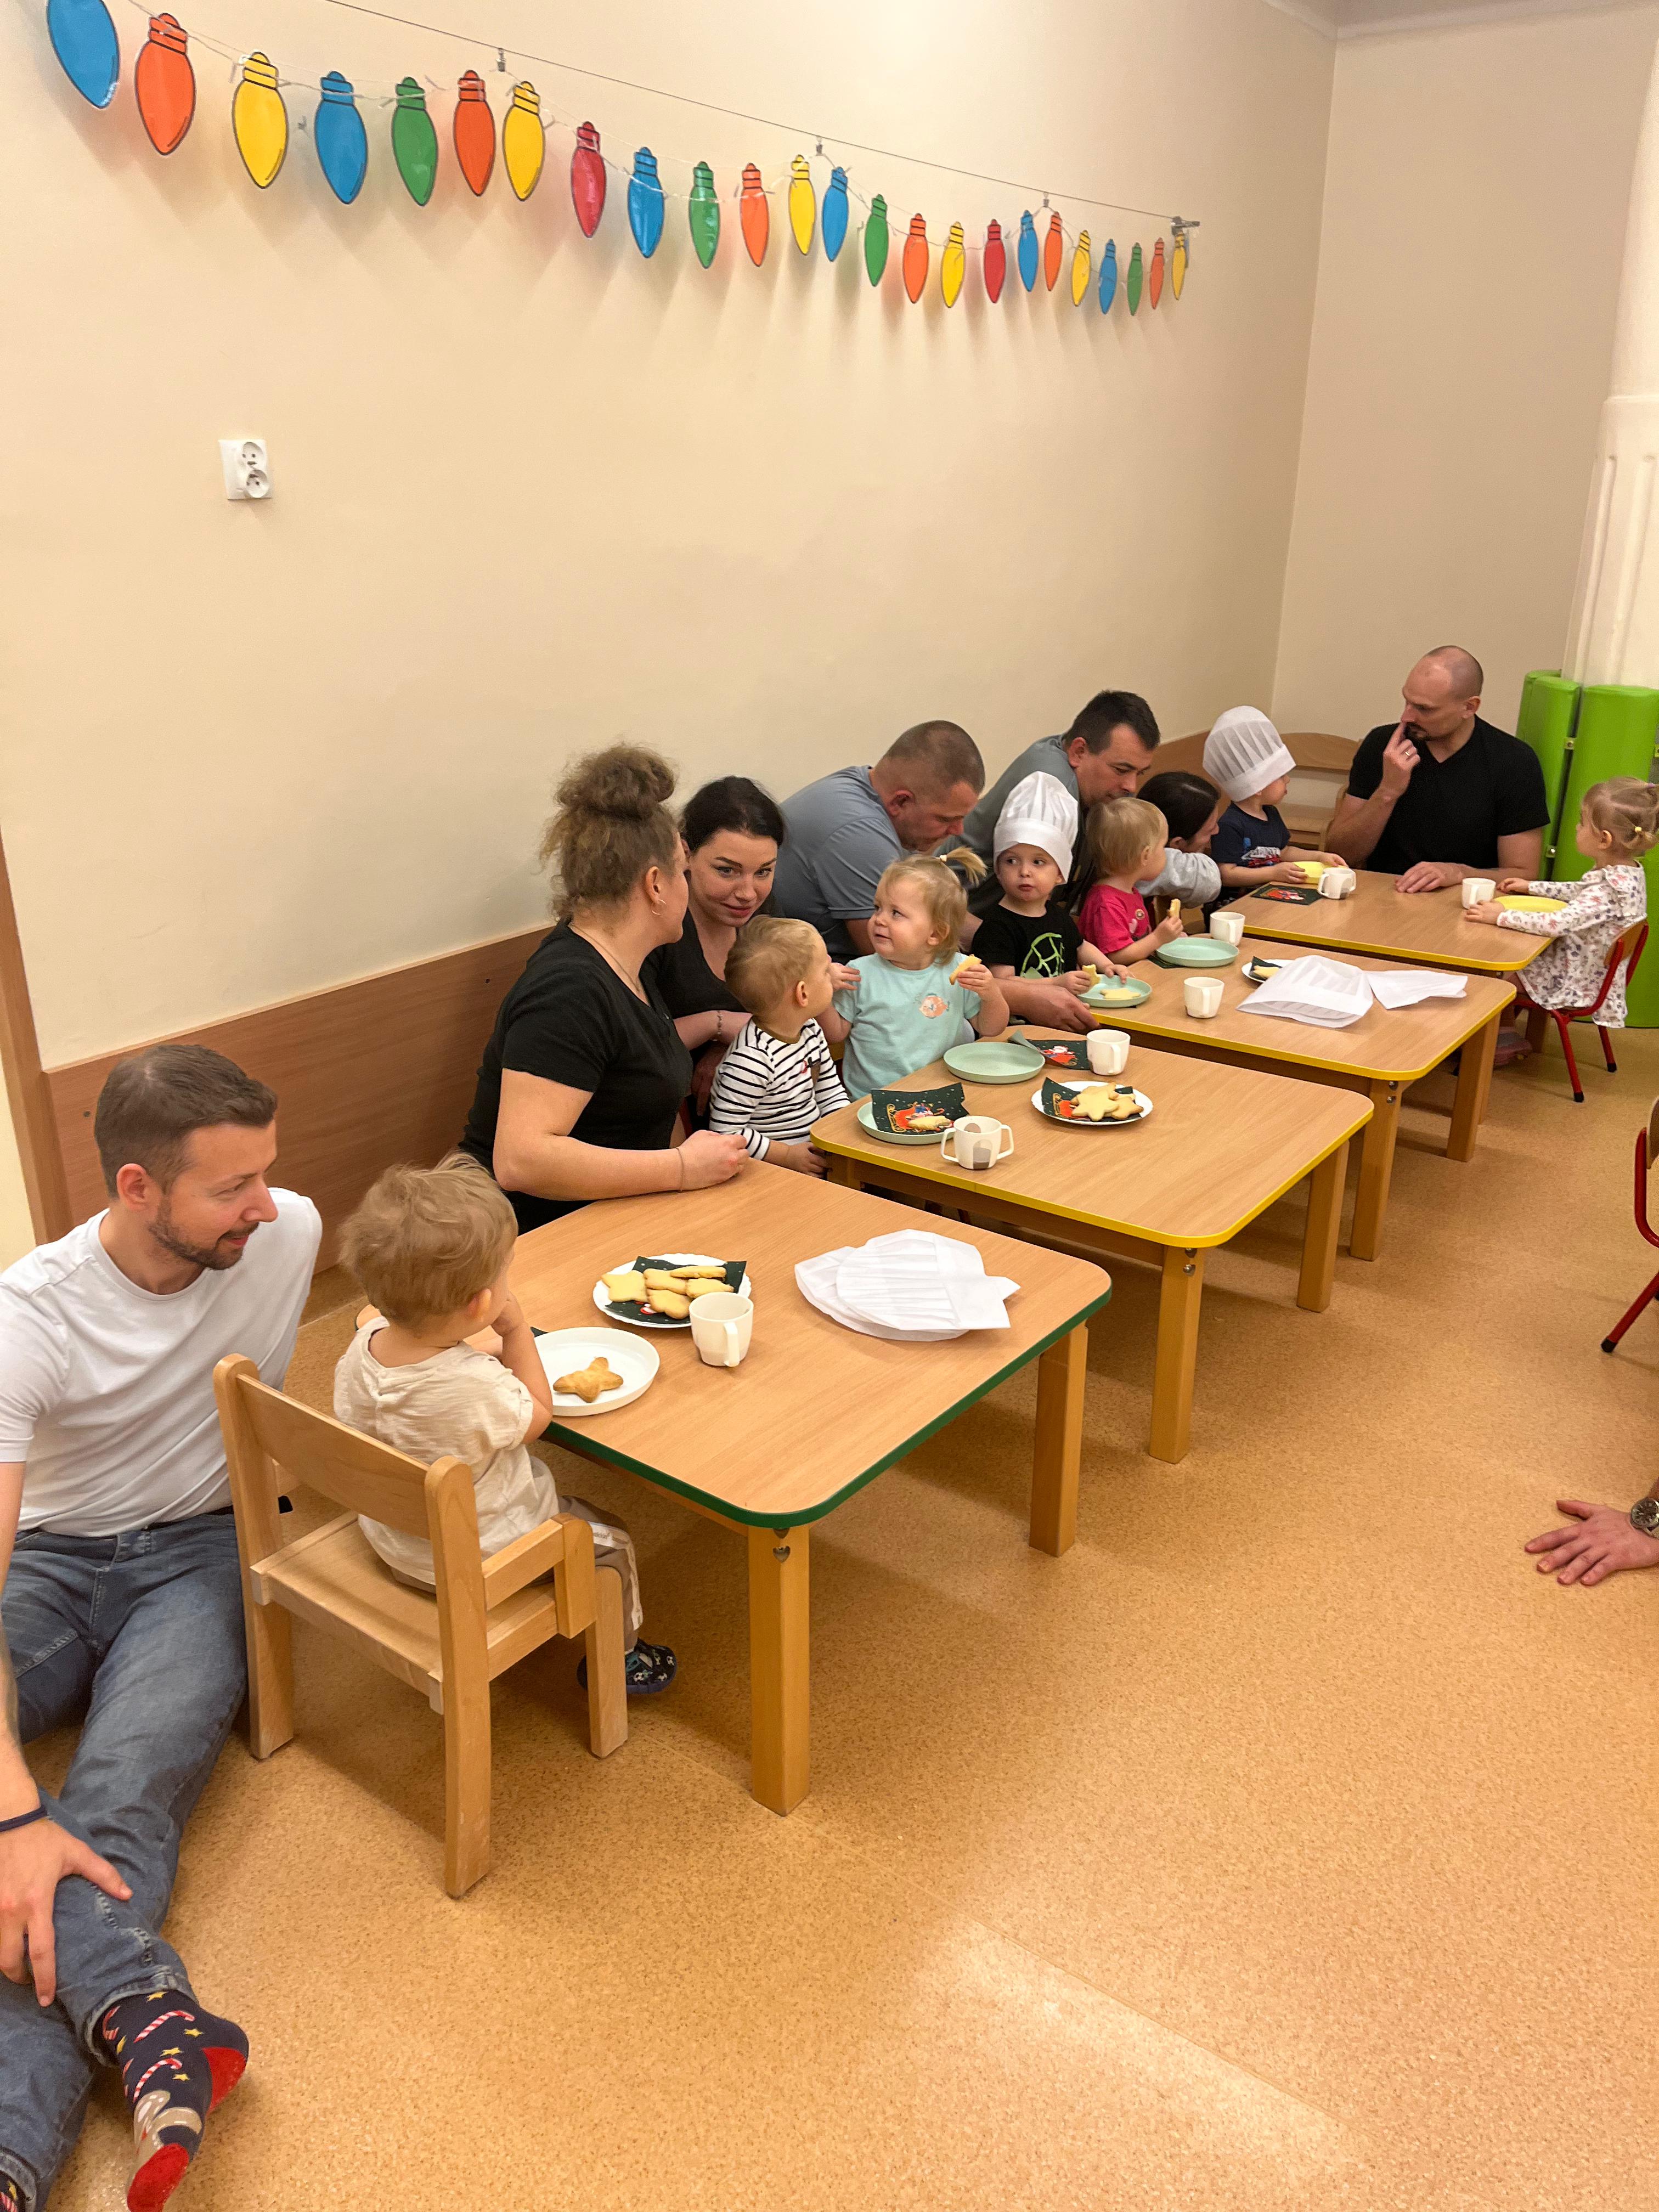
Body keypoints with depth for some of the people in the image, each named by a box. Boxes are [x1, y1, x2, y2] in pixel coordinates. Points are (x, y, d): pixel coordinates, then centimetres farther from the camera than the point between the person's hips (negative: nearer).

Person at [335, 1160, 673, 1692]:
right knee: (609, 1543, 14)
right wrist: (518, 1332, -12)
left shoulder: (363, 1345, -20)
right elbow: (537, 1417, -17)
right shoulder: (478, 1387, -40)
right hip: (473, 1559, -7)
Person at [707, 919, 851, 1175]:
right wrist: (788, 1156, -17)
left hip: (815, 1152, 8)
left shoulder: (810, 1030, 6)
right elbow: (726, 1132, -22)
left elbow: (831, 1091, 19)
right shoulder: (753, 1059, -24)